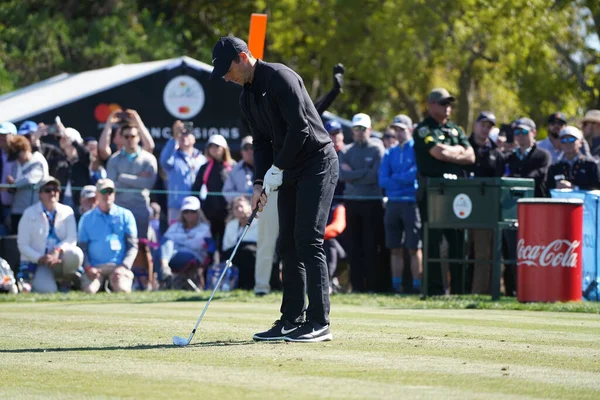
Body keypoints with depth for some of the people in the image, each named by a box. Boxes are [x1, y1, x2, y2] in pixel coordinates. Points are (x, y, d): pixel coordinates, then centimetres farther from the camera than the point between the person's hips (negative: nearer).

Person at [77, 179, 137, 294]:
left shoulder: (126, 215, 10)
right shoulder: (87, 218, 13)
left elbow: (133, 245, 5)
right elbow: (82, 246, 9)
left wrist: (124, 267, -11)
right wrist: (87, 268, -9)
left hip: (118, 266, 0)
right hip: (95, 267, 1)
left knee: (122, 289, -30)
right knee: (89, 290, -29)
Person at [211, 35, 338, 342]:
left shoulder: (280, 78, -17)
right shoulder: (247, 97, 12)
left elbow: (299, 129, -21)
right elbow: (262, 142, 15)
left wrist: (276, 170, -15)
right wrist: (260, 183, 1)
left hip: (317, 163, -9)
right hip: (290, 171, 9)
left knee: (308, 240, -14)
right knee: (288, 244, 6)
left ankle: (319, 322, -14)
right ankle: (292, 319, 9)